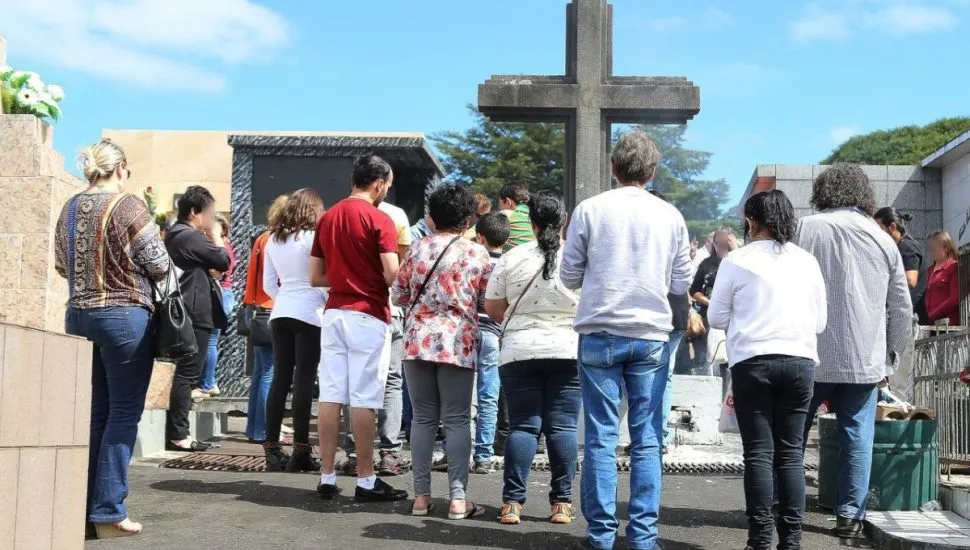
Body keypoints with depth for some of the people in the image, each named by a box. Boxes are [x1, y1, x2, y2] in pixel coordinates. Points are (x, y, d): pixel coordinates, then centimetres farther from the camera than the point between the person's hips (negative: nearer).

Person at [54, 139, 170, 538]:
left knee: (94, 413, 14)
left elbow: (62, 267, 18)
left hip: (79, 316, 6)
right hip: (124, 316, -6)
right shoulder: (128, 206, -12)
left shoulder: (70, 209, 7)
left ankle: (81, 505, 17)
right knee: (124, 413, 0)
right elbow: (159, 267, -8)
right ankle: (108, 511, -1)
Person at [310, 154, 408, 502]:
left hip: (334, 313, 6)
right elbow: (391, 274, -15)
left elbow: (315, 277, 13)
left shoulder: (328, 218, 11)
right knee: (364, 400, -3)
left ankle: (327, 477, 9)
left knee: (330, 396, 6)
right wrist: (370, 279, 6)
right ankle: (365, 481, 2)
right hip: (367, 316, -6)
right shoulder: (379, 219, -9)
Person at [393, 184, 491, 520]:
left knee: (423, 418, 8)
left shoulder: (418, 248, 6)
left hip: (418, 341, 2)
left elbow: (399, 295, 12)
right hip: (458, 343, -2)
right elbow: (487, 301, 5)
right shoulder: (477, 253, 0)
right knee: (457, 420, 1)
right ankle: (458, 497, -1)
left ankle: (421, 495, 9)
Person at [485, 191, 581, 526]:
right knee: (562, 426, 4)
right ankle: (562, 503, 6)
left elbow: (492, 308, 4)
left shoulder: (512, 258, -2)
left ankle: (513, 502, 1)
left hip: (520, 351, 0)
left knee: (523, 426, 4)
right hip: (568, 351, 0)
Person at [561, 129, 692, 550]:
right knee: (647, 440, 6)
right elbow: (681, 283, 8)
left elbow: (569, 276, 3)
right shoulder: (670, 216, 3)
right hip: (651, 337, 1)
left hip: (600, 335, -1)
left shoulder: (590, 209, -2)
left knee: (601, 438, 4)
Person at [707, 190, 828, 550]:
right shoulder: (807, 261, 9)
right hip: (800, 360, 3)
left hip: (752, 362, -3)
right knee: (791, 452, 7)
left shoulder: (737, 261, -1)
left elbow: (716, 317, 4)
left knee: (759, 453, 1)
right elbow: (820, 321, 14)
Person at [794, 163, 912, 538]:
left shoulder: (806, 228, -3)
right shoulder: (883, 239, 7)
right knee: (858, 437, 7)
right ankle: (850, 515, 7)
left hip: (810, 355, -2)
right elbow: (902, 309, 10)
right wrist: (893, 351, 22)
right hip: (865, 359, 2)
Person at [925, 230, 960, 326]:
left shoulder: (954, 267, -2)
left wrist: (932, 316, -12)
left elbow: (955, 299, -11)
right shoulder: (930, 270, 21)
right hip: (932, 323, 6)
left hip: (948, 323, -6)